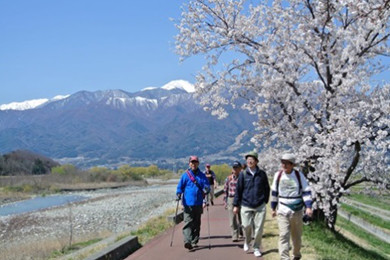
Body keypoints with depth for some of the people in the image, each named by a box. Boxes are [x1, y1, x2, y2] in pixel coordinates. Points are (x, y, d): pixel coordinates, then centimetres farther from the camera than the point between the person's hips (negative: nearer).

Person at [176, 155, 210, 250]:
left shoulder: (202, 175, 9)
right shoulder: (185, 175, 3)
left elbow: (207, 186, 6)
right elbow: (180, 186, 4)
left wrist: (206, 190, -17)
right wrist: (178, 194, -14)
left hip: (198, 203, 3)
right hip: (188, 204, -3)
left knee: (196, 224, 12)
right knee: (188, 223, -12)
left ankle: (194, 242, 22)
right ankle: (187, 241, -20)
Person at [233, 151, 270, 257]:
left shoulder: (262, 174, 2)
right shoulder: (243, 174, 0)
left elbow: (267, 189, 14)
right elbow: (238, 190, 3)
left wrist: (265, 201, 11)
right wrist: (236, 205, 3)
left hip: (260, 206, 1)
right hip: (246, 206, -1)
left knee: (259, 228, 1)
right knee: (246, 225, -9)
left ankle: (256, 248, 18)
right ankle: (247, 241, 22)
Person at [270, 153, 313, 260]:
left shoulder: (299, 175, -4)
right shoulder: (278, 175, -1)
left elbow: (306, 191, -2)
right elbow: (274, 192, 10)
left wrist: (308, 207, -14)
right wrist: (273, 208, 14)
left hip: (297, 211, 0)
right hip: (283, 211, 0)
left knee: (297, 235, 13)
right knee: (283, 235, -12)